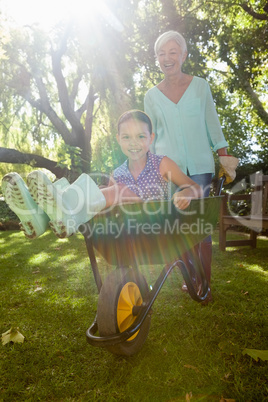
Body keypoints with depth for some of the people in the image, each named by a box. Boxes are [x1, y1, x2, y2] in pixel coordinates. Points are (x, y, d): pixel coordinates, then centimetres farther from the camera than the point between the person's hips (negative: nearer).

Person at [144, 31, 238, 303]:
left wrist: (224, 157, 1)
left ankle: (205, 283, 12)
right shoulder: (151, 96, 11)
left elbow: (212, 124, 9)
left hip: (200, 166, -1)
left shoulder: (200, 86, 9)